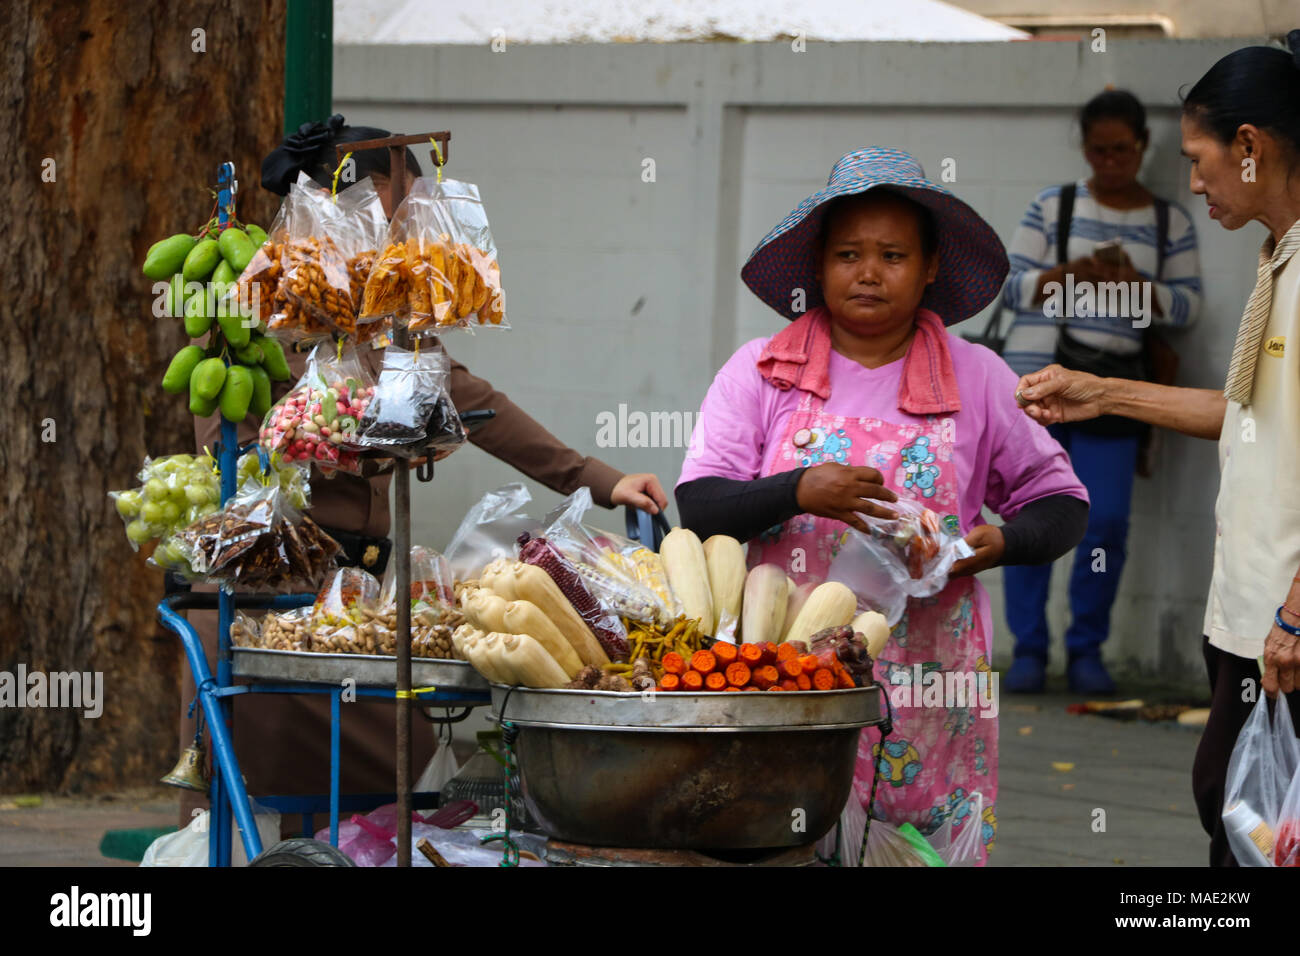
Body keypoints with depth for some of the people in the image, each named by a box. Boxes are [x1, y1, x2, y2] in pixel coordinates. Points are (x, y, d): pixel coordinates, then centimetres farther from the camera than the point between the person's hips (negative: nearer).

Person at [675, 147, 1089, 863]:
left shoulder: (977, 380, 8)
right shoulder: (760, 372, 6)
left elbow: (1061, 502, 14)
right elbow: (699, 510, 0)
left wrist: (1000, 544, -6)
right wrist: (797, 492, -16)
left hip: (930, 689, 1)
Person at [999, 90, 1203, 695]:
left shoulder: (1170, 223, 11)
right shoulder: (1053, 208, 7)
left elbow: (1189, 304, 6)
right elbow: (1012, 286, 3)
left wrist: (1136, 286, -12)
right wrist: (1070, 276, -14)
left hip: (1113, 390, 1)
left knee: (1106, 522, -6)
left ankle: (1086, 650, 8)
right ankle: (1028, 650, 5)